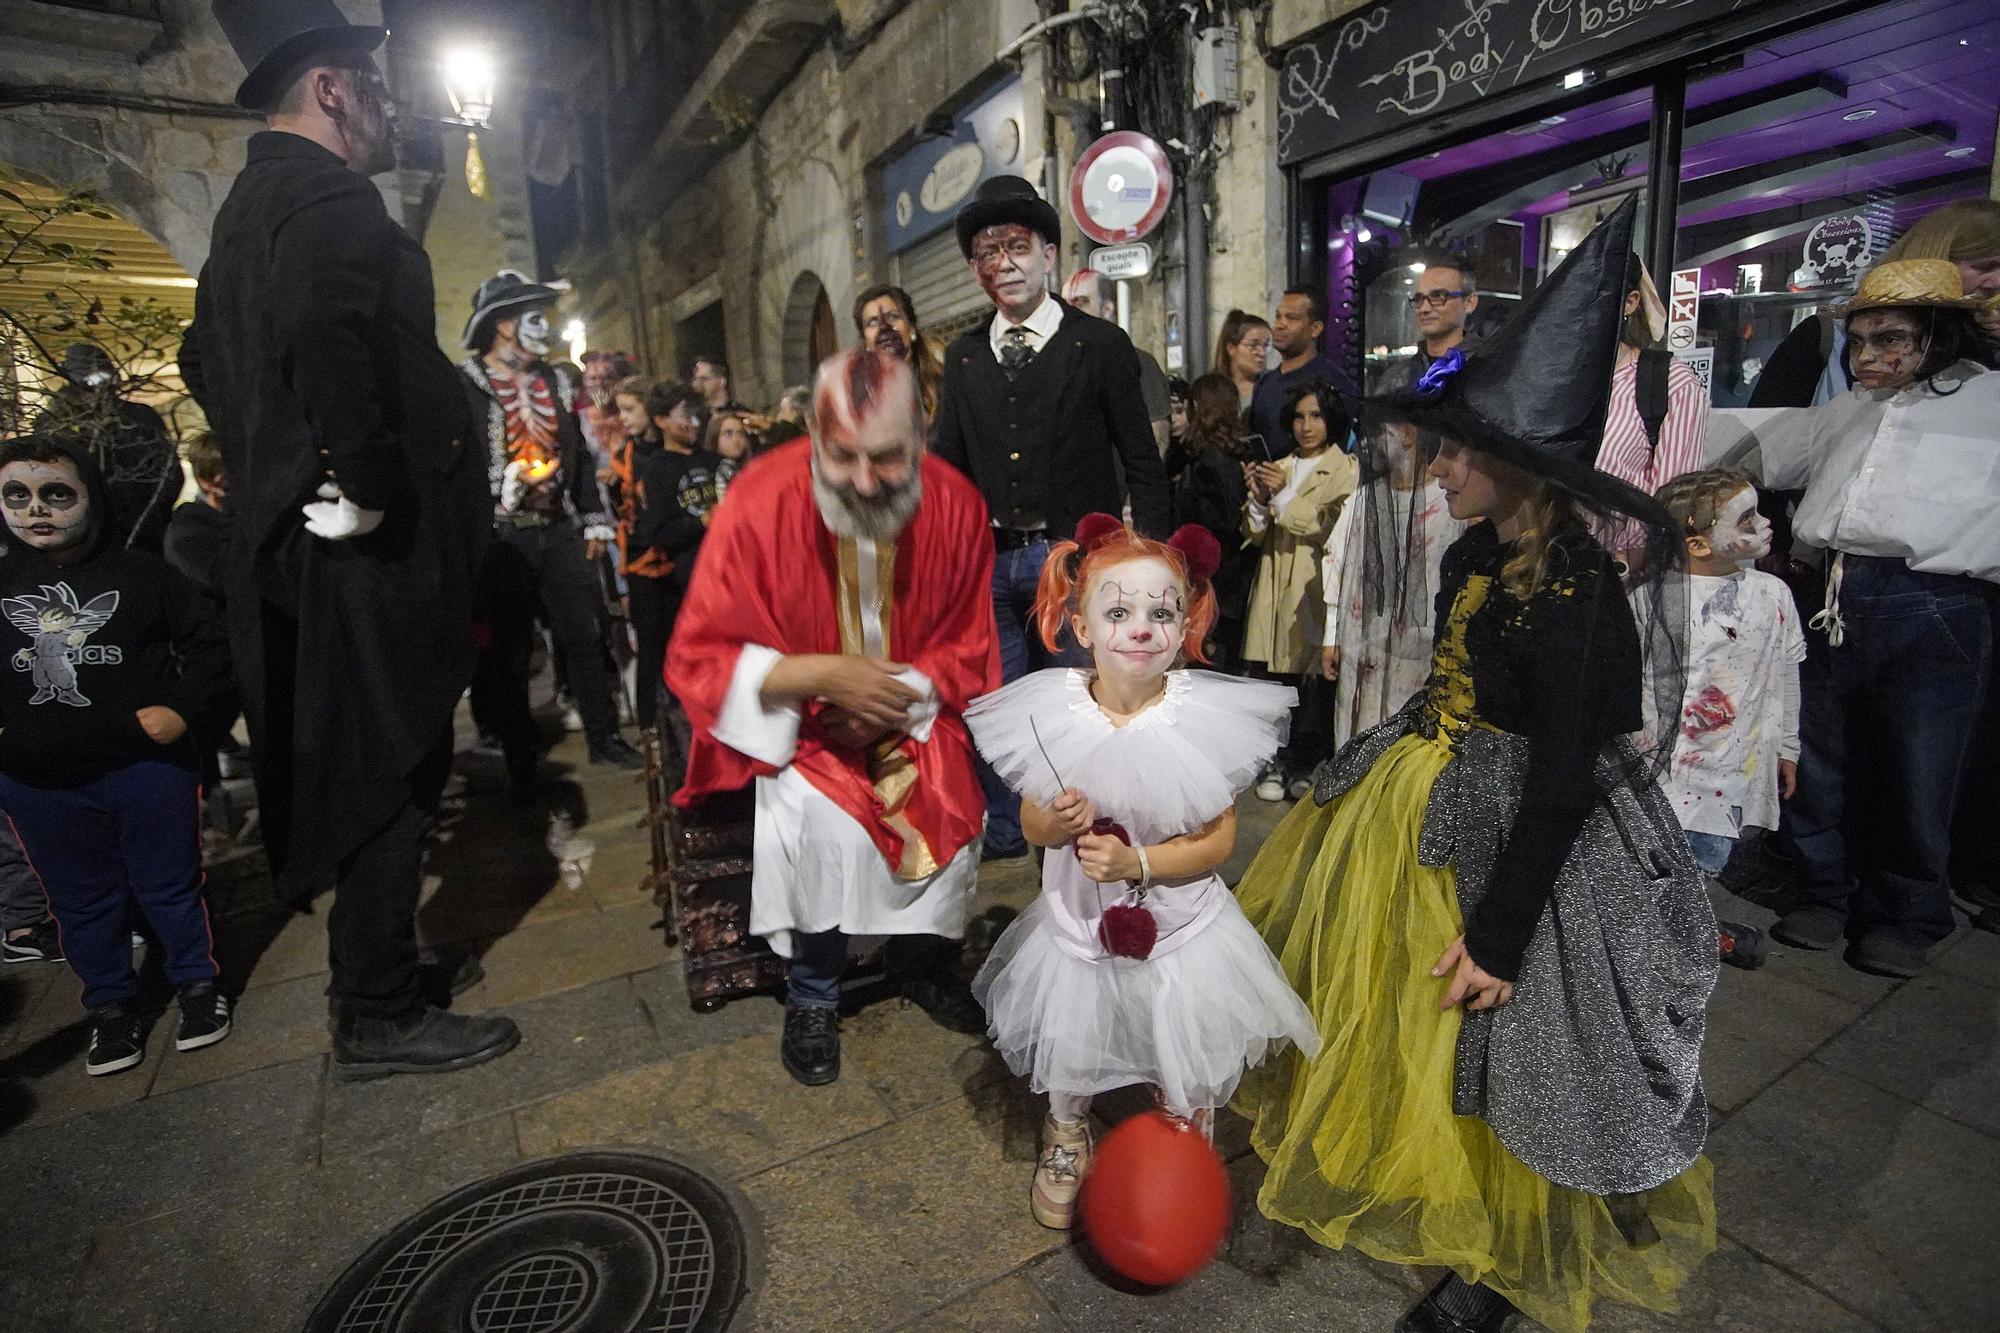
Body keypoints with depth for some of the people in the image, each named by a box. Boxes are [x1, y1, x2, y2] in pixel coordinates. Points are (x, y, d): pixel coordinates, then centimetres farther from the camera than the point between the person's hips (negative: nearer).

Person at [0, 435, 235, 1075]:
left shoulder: (140, 573, -6)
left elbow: (208, 642, -1)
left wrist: (184, 708, -12)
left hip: (148, 768, -3)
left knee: (169, 886, 11)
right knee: (83, 901, 16)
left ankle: (197, 982, 29)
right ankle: (110, 1005, 33)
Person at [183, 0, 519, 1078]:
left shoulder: (251, 203, 20)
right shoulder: (333, 201, -14)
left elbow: (206, 355, 28)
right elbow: (329, 335, -33)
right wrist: (368, 491, -24)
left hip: (291, 540, 10)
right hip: (372, 557, -10)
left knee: (361, 774, 20)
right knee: (390, 775, -1)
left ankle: (374, 988, 38)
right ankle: (379, 1019, 13)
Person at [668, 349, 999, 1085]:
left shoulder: (955, 504, -14)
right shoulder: (761, 502, -21)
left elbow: (969, 650, -1)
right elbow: (696, 659, -15)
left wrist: (901, 696, -19)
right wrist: (821, 674, -28)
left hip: (908, 711, 3)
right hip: (793, 718, -2)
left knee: (956, 804, -19)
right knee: (824, 819, -26)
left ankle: (921, 959, 10)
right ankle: (812, 995, 1)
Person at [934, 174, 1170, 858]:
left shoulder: (1101, 345, 0)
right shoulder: (963, 356, 11)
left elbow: (1141, 460, -1)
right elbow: (948, 466, 12)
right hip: (986, 561, 4)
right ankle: (1006, 834, 31)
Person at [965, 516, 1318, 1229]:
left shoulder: (1205, 717, -19)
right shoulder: (1053, 713, -15)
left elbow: (1219, 838, -13)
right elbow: (1032, 826, -3)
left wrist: (1138, 861, -25)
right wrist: (1056, 824, -25)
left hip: (1179, 927, -1)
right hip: (1079, 922, 2)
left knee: (1187, 1084, 18)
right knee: (1068, 1062, 23)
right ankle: (1066, 1143, 56)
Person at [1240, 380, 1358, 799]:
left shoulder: (1346, 470, 2)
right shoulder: (1277, 469, 18)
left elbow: (1331, 530, -12)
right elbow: (1255, 536, 11)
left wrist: (1283, 496, -12)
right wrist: (1259, 502, -8)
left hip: (1317, 592, -4)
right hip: (1275, 591, 4)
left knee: (1314, 681, -3)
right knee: (1277, 679, 1)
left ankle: (1310, 764, 12)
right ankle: (1278, 761, 13)